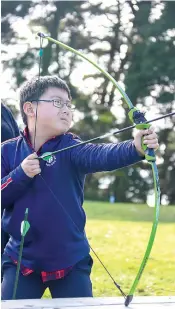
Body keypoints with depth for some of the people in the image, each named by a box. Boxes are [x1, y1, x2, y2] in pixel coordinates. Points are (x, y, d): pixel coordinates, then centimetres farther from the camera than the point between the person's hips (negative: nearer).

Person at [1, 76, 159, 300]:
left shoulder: (70, 148, -7)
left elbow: (100, 155, -28)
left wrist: (135, 148, -47)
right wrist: (21, 174, -18)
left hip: (70, 261, -1)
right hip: (22, 260, 1)